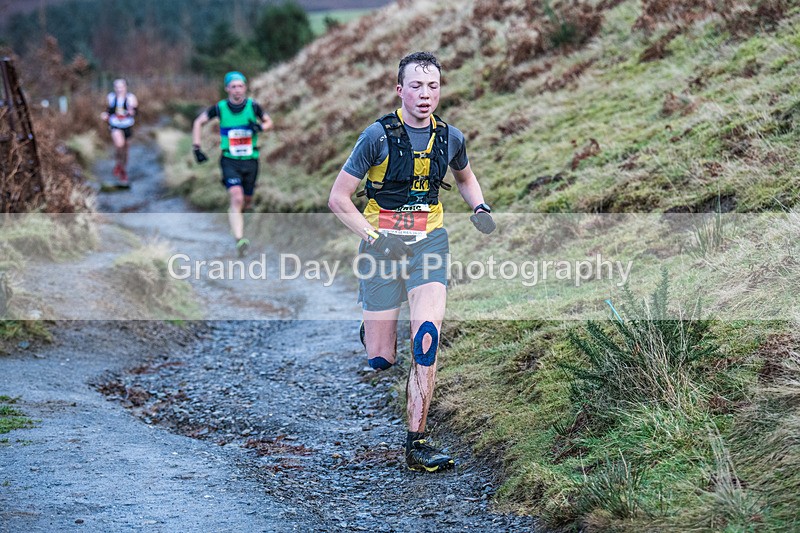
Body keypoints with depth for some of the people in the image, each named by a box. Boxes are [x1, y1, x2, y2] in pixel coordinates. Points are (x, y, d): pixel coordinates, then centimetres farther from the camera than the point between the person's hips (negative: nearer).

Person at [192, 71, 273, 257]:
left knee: (247, 202, 11)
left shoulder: (253, 106, -5)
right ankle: (239, 240, -25)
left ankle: (235, 214, 47)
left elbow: (269, 121, 11)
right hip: (230, 160, -2)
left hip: (251, 161, 2)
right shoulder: (220, 108, -6)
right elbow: (198, 122, 7)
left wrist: (261, 126, -13)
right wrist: (196, 148, 1)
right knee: (237, 198, -20)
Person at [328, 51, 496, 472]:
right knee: (381, 360, 0)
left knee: (427, 336, -19)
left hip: (429, 242, 2)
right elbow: (338, 198, -6)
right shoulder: (379, 136, -9)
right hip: (382, 245, -2)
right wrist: (373, 236, -13)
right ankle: (370, 329, 40)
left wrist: (480, 209, 8)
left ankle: (416, 442, -13)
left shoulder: (449, 137, 4)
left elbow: (466, 178, 27)